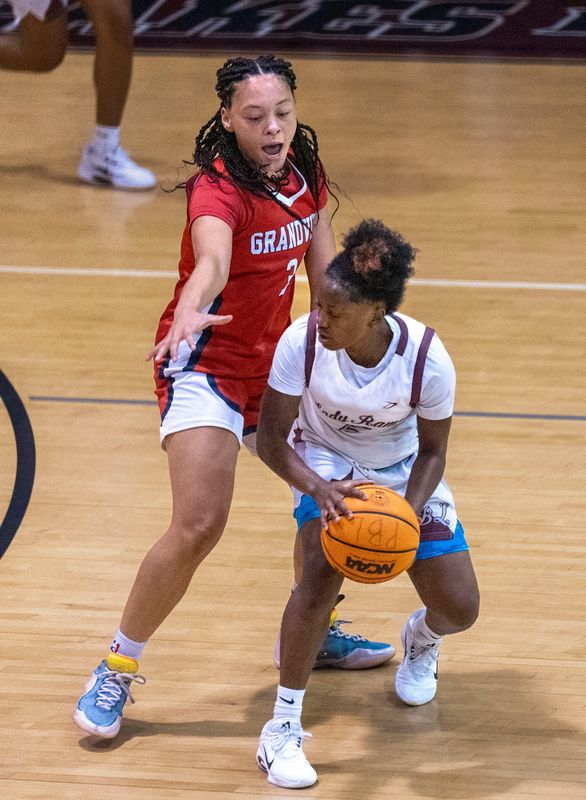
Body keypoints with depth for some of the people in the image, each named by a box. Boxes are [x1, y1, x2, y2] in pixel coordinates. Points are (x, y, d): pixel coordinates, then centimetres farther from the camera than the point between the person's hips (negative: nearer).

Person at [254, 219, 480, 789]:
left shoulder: (426, 358, -32)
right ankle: (282, 729, -21)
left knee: (459, 608, -2)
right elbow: (272, 439, -23)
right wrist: (319, 489, -41)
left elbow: (432, 452, -15)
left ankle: (421, 637, 40)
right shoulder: (302, 341, -33)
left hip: (402, 469, 2)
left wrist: (408, 512, -33)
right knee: (323, 571, -30)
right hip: (323, 461, -1)